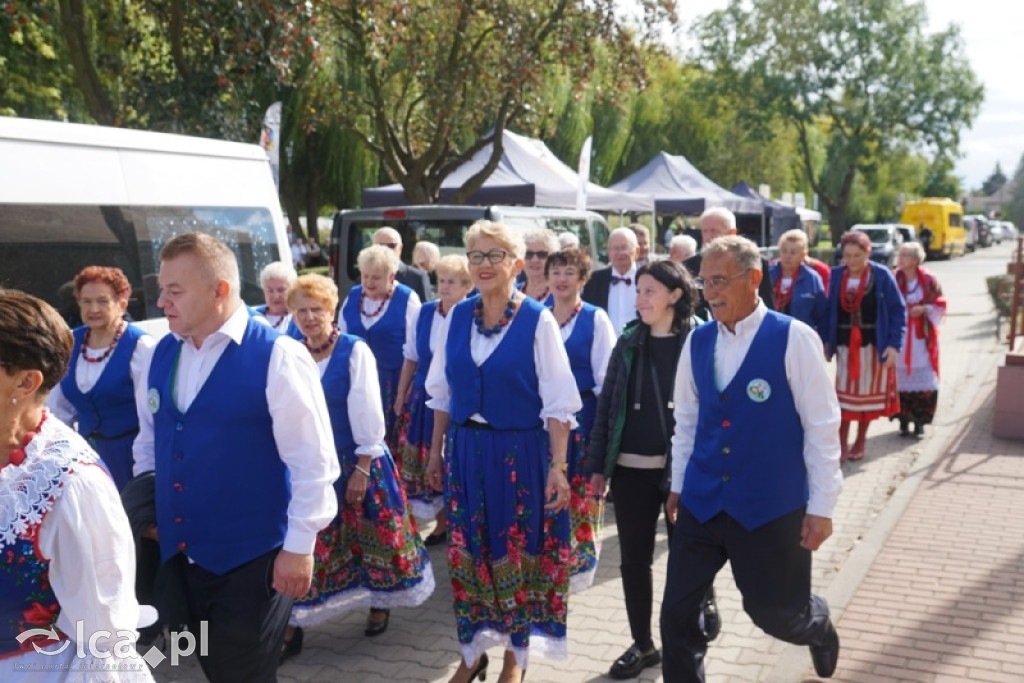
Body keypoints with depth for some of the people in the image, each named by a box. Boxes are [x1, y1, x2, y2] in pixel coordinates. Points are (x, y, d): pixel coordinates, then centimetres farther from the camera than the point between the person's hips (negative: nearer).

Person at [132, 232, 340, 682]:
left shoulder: (276, 356, -16)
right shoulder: (162, 355, 5)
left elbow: (313, 461, -17)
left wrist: (299, 547, -15)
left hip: (251, 558, -6)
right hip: (178, 553, 6)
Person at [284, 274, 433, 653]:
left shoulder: (355, 351, -12)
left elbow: (367, 413, -13)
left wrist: (362, 468, -15)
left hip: (356, 461, -3)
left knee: (370, 537, 11)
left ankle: (379, 602, 33)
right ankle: (295, 624, 15)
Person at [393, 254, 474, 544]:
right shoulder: (425, 312, 4)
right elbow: (411, 357, 12)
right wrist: (401, 396, 14)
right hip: (424, 398, 5)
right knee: (425, 464, 12)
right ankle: (440, 523, 29)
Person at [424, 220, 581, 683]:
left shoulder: (538, 320, -10)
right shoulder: (457, 317, 3)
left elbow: (557, 402, -10)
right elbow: (443, 391, 10)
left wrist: (558, 468, -13)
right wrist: (436, 451, 11)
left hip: (520, 452, -4)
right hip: (466, 450, 4)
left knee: (519, 552, 8)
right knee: (468, 553, 12)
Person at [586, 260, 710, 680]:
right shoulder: (629, 342, 5)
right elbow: (607, 405, 6)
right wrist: (598, 466, 3)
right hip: (631, 469, 4)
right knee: (634, 559, 10)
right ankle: (642, 644, 26)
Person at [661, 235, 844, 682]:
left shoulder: (793, 338, -13)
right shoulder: (697, 341, 3)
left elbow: (821, 426, -11)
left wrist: (822, 506, -10)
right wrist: (678, 485, 15)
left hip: (771, 505, -4)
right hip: (702, 501, 4)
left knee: (775, 611, 12)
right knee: (677, 610, 4)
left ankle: (818, 627, 47)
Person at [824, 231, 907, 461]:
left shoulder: (882, 275, -9)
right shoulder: (837, 275, -1)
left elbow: (898, 310, -6)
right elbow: (830, 309, 5)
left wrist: (894, 345, -12)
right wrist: (827, 341, 0)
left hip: (873, 345, -1)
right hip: (845, 344, 2)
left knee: (868, 393, 11)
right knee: (844, 393, 2)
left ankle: (860, 442, 26)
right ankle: (842, 445, 7)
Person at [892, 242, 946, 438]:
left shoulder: (928, 280, -2)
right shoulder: (893, 279, -1)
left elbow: (940, 304, 5)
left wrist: (924, 309, -11)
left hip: (922, 338, 0)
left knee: (923, 380, -1)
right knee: (901, 378, 3)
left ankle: (919, 421, 10)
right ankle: (903, 420, 15)